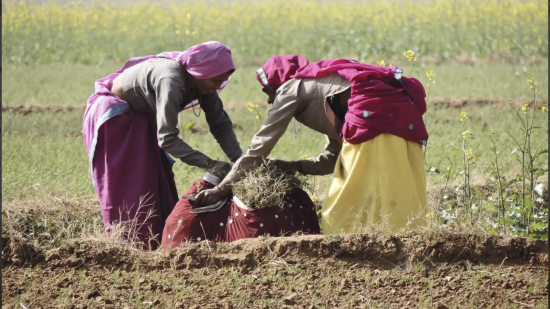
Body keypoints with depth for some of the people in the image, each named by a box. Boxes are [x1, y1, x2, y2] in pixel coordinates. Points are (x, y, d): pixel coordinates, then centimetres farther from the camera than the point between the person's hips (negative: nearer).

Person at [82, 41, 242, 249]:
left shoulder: (201, 81, -14)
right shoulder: (171, 81, -39)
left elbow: (221, 124, -8)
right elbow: (167, 139, -41)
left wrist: (239, 160, -21)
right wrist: (208, 164, -42)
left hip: (140, 118, 9)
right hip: (114, 115, -9)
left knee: (157, 182, 8)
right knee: (125, 185, -9)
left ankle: (158, 242, 12)